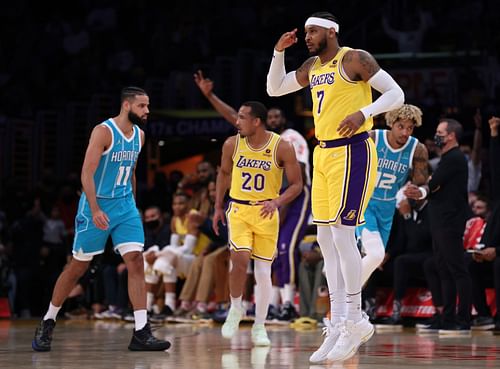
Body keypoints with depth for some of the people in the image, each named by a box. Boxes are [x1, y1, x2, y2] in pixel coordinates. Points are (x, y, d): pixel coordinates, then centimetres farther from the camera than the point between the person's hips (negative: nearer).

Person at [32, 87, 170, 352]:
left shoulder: (139, 135, 7)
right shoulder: (104, 131, -15)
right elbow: (87, 172, -20)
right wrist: (95, 210, -29)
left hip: (125, 205, 6)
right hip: (96, 205, -6)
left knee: (136, 262, -8)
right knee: (78, 267, 4)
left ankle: (141, 334, -10)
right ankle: (47, 323, 22)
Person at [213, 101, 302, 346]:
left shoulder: (282, 148, -12)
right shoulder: (232, 144, -3)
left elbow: (296, 185, -7)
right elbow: (224, 173, 14)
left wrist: (277, 203, -23)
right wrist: (218, 207, 13)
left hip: (266, 214, -1)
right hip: (238, 210, 1)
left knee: (263, 272, 2)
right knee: (240, 259, -20)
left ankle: (259, 327, 15)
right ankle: (235, 308, 6)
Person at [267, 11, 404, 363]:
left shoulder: (355, 59, -9)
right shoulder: (312, 66, 14)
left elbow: (396, 94, -12)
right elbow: (274, 89, 22)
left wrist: (363, 112, -28)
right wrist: (279, 52, 8)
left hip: (352, 152, -8)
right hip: (324, 153, 9)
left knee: (342, 234, -13)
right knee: (326, 239, 5)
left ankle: (355, 322, -4)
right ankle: (338, 326, 8)